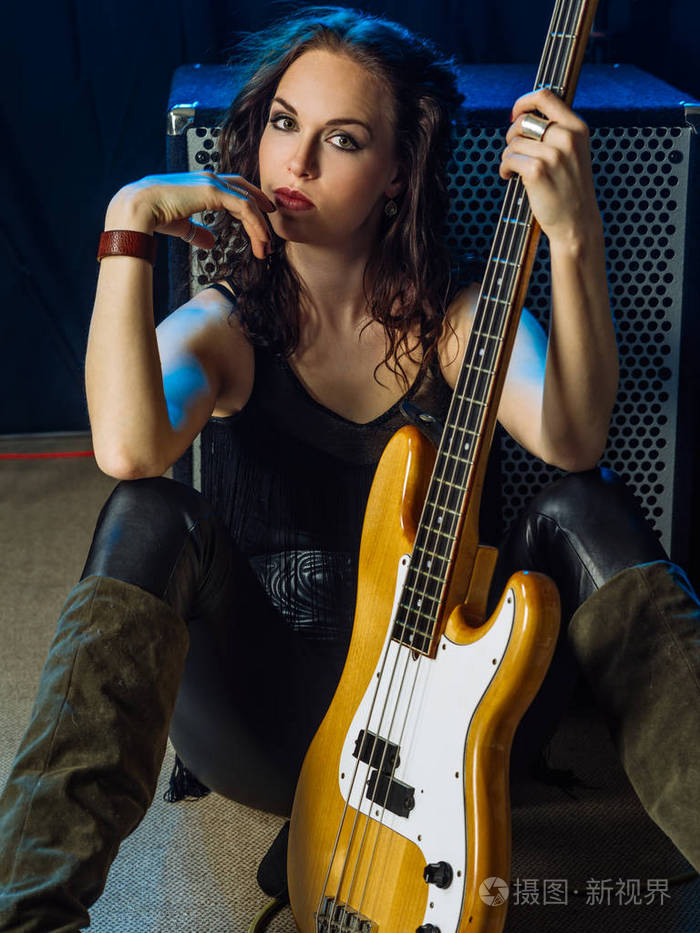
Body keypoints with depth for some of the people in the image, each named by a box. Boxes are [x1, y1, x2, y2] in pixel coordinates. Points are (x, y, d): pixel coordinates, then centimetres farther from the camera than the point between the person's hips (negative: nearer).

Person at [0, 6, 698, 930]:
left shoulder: (456, 316, 1)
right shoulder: (226, 327, -1)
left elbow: (571, 439, -23)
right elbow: (127, 447, -26)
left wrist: (575, 239, -34)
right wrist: (129, 228, -25)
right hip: (269, 720, 0)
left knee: (586, 513, -22)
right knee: (154, 521, -27)